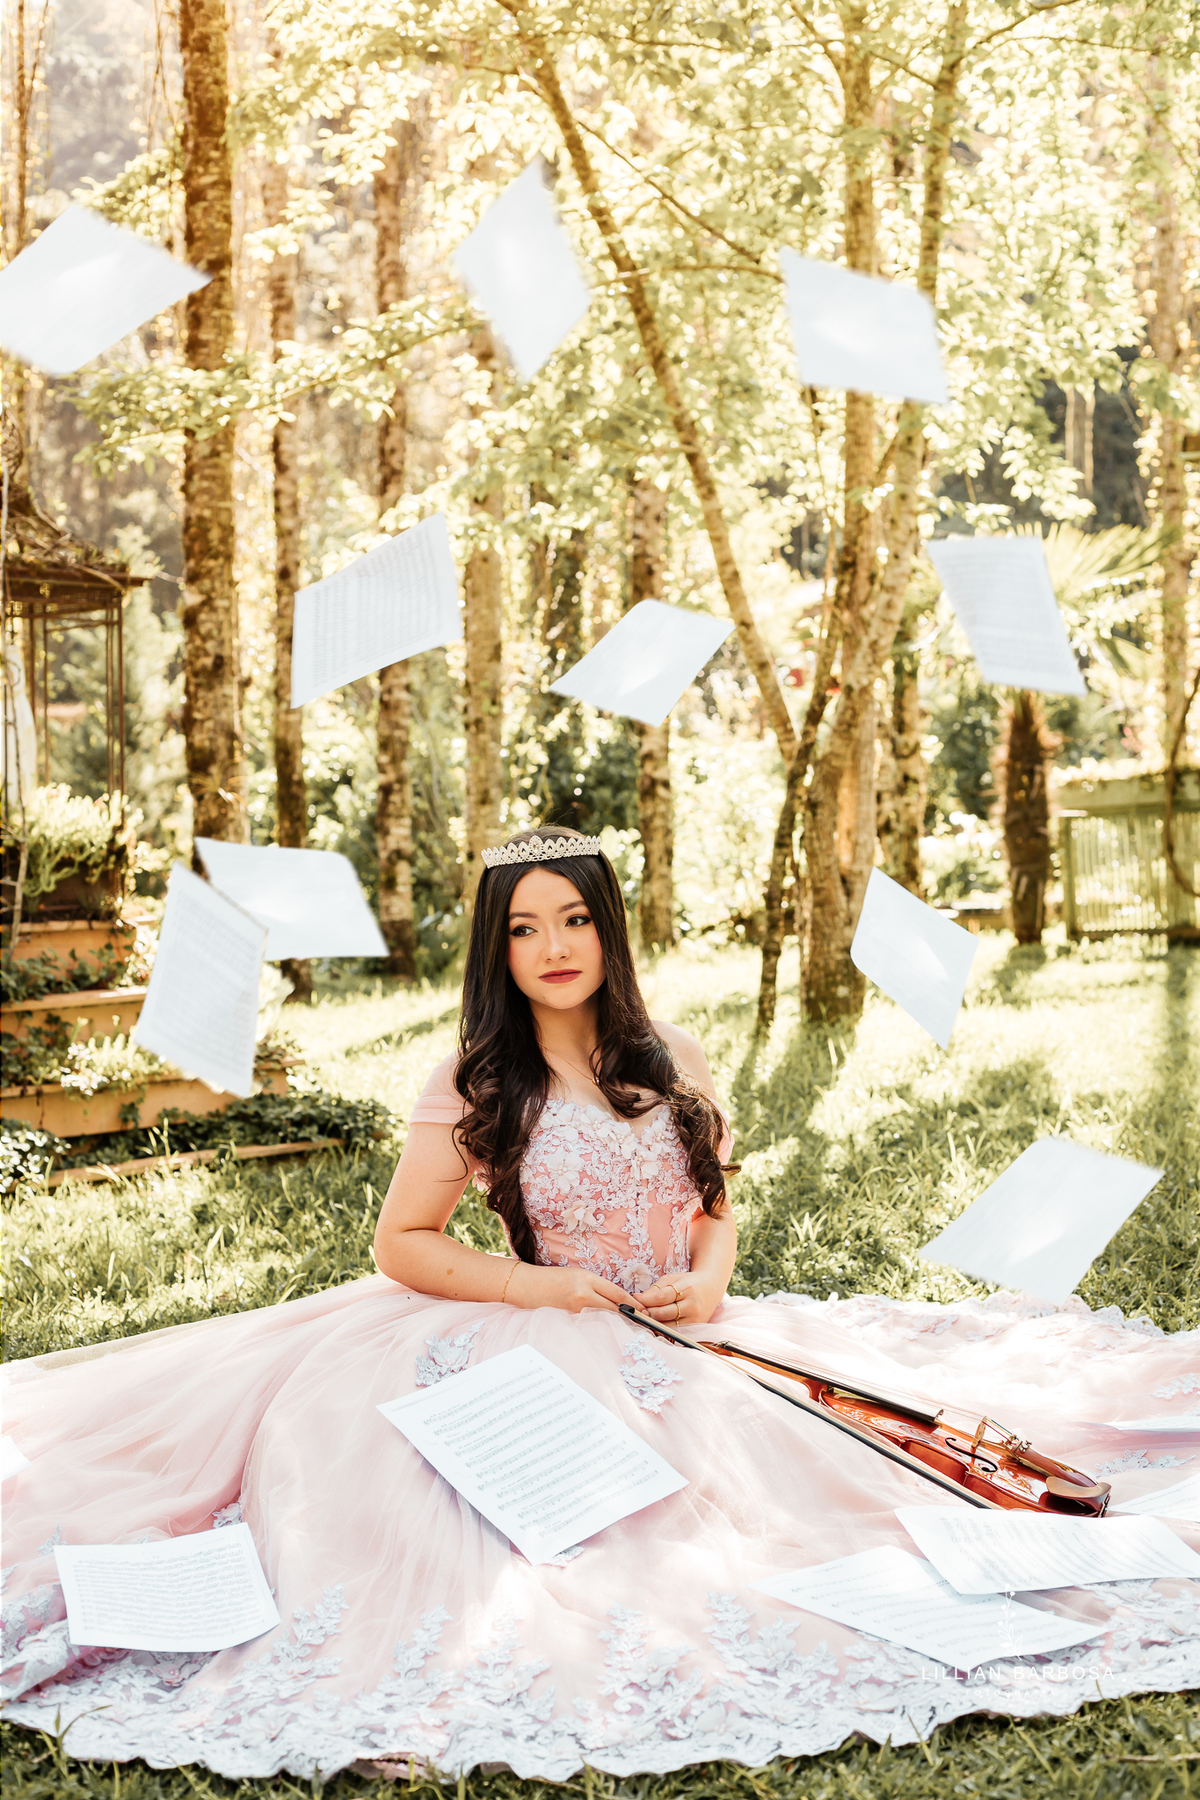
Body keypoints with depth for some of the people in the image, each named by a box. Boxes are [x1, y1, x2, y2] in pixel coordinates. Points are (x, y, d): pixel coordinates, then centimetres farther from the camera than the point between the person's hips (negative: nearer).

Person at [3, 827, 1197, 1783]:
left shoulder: (671, 1062, 7)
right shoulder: (473, 1087, -3)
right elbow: (401, 1245, -2)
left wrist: (710, 1279, -7)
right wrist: (538, 1284, -13)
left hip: (683, 1345, 3)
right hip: (553, 1351, -3)